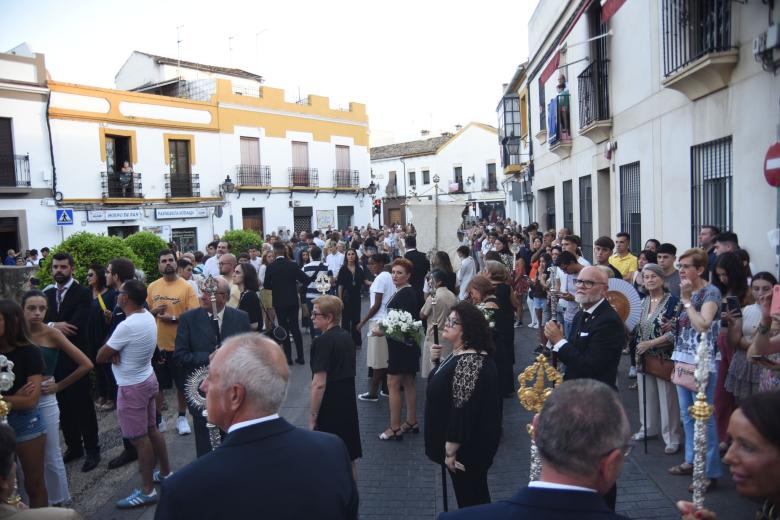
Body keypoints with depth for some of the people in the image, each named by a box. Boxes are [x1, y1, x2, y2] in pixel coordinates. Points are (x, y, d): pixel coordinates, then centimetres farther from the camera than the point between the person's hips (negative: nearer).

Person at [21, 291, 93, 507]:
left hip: (45, 400, -3)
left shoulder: (51, 334, -11)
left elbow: (86, 364, -13)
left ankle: (59, 502, 26)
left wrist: (58, 386, -6)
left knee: (51, 457, 8)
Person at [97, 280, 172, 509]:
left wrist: (112, 351, 2)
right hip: (147, 379, 9)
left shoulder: (127, 326, -27)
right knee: (151, 430, 20)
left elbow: (100, 357, -17)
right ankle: (165, 472, 34)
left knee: (139, 438, 1)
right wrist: (116, 351, -11)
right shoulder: (148, 316, -1)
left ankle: (147, 490, 12)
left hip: (132, 387, -9)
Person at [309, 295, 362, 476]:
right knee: (348, 457, 17)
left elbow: (319, 384, -21)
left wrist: (313, 416, -14)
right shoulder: (346, 336, 7)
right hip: (349, 404, 8)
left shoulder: (323, 342, -18)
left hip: (329, 408, -8)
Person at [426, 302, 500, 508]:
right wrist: (438, 360, 1)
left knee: (471, 499, 8)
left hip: (467, 446, -9)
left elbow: (463, 409, -28)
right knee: (473, 495, 23)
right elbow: (447, 381, 18)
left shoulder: (470, 361, -27)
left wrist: (451, 449, -22)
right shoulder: (459, 354, 4)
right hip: (463, 444, 9)